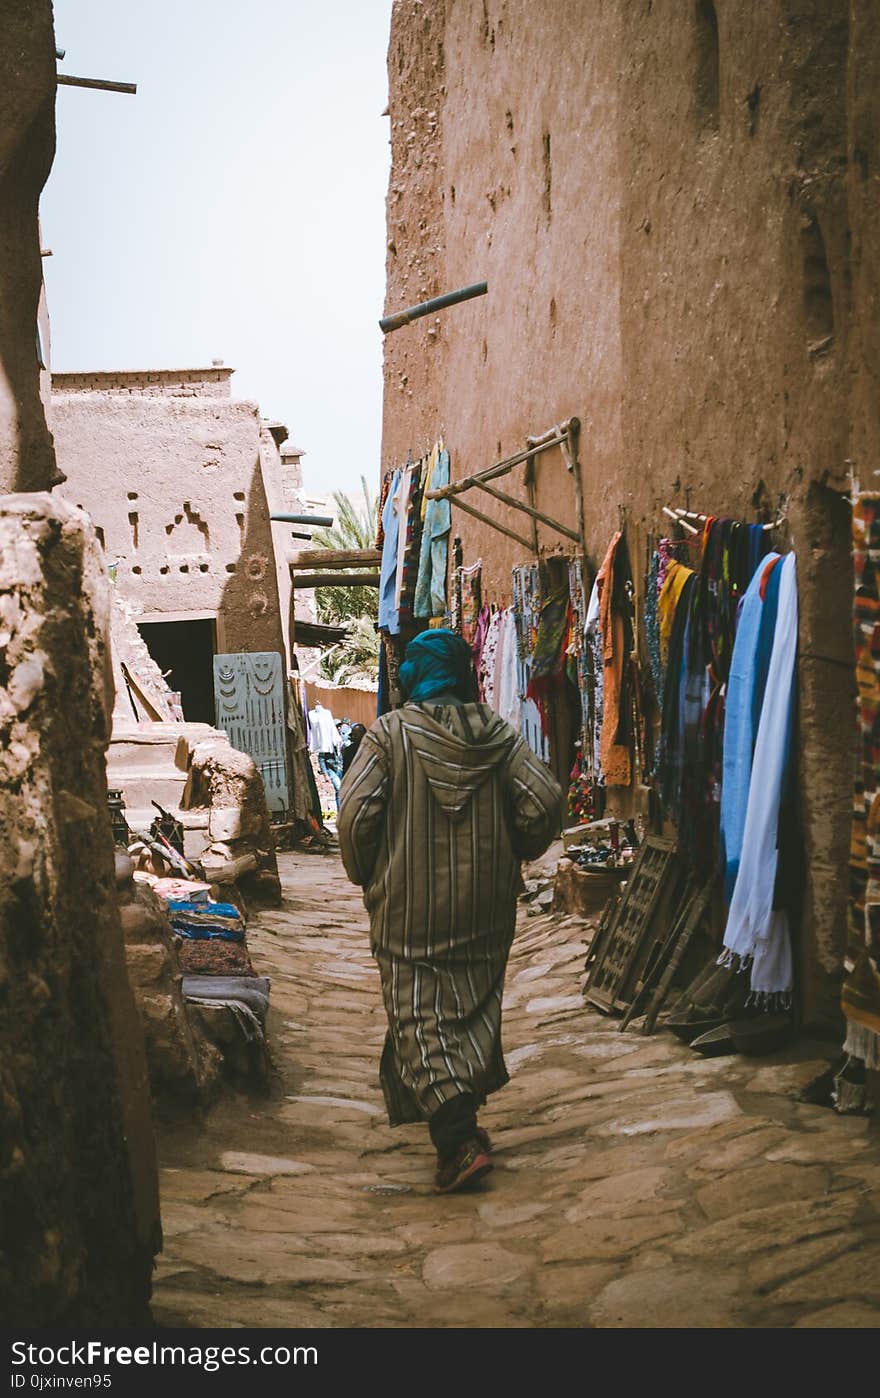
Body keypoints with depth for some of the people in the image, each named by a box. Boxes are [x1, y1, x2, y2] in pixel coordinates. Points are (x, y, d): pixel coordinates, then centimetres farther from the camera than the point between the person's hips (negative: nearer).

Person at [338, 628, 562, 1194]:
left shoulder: (388, 733, -8)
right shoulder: (497, 732, 1)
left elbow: (356, 813, -15)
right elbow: (545, 801, -6)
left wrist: (364, 874, 2)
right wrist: (513, 855, 10)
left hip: (409, 904, -3)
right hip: (486, 902, 3)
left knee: (420, 1017, 1)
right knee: (477, 1008, 18)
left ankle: (459, 1141, -9)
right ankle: (463, 1117, 28)